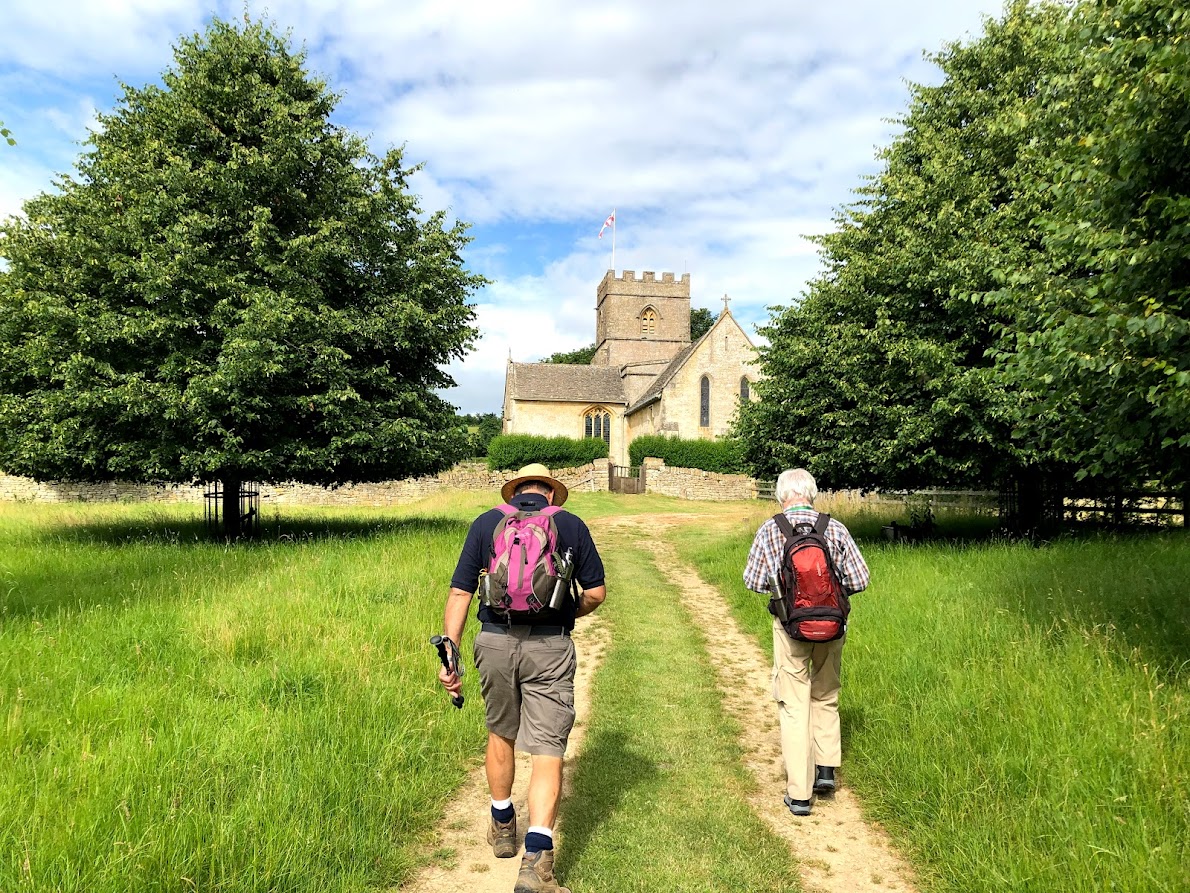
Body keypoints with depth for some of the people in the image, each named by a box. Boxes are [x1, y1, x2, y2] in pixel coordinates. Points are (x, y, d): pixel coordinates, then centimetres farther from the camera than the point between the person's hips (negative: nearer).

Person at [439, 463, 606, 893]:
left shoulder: (485, 522, 8)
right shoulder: (571, 525, 5)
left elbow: (459, 592, 1)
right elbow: (596, 592, 4)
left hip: (495, 642, 2)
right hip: (550, 647, -2)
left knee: (501, 733, 24)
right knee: (547, 749, 3)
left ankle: (502, 826, 39)